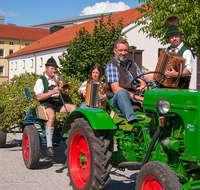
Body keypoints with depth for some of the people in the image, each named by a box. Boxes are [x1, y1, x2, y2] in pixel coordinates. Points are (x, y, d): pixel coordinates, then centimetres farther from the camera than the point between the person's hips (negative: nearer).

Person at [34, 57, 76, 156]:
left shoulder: (57, 79, 26)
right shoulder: (41, 80, 10)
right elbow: (39, 97, -5)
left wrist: (59, 82, 2)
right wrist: (52, 92, -16)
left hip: (58, 103, 5)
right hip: (46, 104, -5)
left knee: (73, 107, -24)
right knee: (51, 116, -37)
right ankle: (49, 146, -38)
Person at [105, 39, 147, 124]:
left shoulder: (133, 64, 20)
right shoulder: (111, 65, -2)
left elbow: (141, 81, 12)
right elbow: (116, 90, -13)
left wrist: (143, 86, -15)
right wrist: (135, 97, -23)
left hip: (135, 98, 6)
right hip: (116, 99, -6)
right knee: (121, 92, -40)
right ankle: (133, 120, -58)